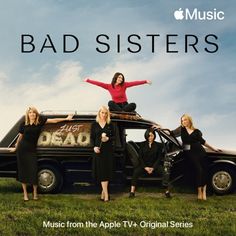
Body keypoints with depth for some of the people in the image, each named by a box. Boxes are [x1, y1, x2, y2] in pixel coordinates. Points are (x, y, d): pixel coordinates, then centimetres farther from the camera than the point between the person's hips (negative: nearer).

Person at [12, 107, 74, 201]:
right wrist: (16, 147, 23)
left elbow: (54, 120, 0)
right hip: (22, 149, 1)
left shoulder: (40, 121, 0)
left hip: (32, 150, -1)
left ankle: (35, 192, 13)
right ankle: (25, 193, 14)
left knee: (33, 171, -5)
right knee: (23, 171, 3)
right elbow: (20, 137, 15)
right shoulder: (23, 124, 2)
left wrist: (66, 119, -1)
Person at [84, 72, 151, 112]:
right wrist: (88, 80, -11)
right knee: (110, 103, -35)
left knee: (133, 105, -31)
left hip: (124, 105, 0)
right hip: (115, 106, 0)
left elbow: (134, 83, -11)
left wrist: (145, 81, -18)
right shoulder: (109, 86, -1)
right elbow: (99, 84, -6)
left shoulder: (124, 85, -3)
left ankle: (120, 112, -36)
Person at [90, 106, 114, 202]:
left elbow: (113, 136, 8)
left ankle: (103, 192, 11)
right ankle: (106, 194, -6)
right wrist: (94, 147, -11)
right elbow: (92, 137, 5)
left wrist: (108, 138, -13)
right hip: (98, 150, -1)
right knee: (101, 171, -5)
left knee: (107, 171, 0)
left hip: (108, 150, 1)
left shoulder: (110, 125, 8)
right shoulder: (94, 124, 6)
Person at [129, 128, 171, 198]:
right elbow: (140, 157, 3)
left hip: (154, 165, 0)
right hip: (144, 165, 0)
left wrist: (153, 168, -12)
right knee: (136, 171, -30)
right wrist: (145, 167, -11)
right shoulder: (142, 145, 8)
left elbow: (159, 158, 2)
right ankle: (132, 191, -30)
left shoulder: (158, 145, 7)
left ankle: (167, 191, -24)